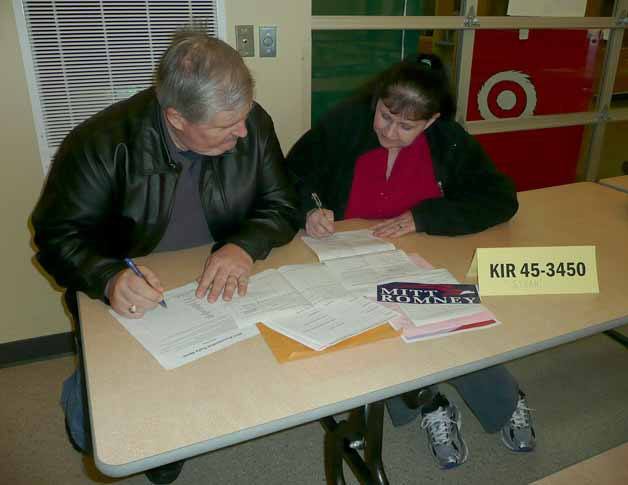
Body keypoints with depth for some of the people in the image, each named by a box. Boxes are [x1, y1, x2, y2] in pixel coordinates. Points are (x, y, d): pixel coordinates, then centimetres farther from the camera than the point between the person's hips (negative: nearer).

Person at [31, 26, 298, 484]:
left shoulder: (252, 124, -10)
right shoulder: (104, 143, -18)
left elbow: (281, 205, -4)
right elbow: (59, 234, -11)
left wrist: (245, 245, -26)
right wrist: (110, 277, -33)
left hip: (222, 290, 3)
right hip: (130, 303, -2)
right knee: (97, 427, -18)